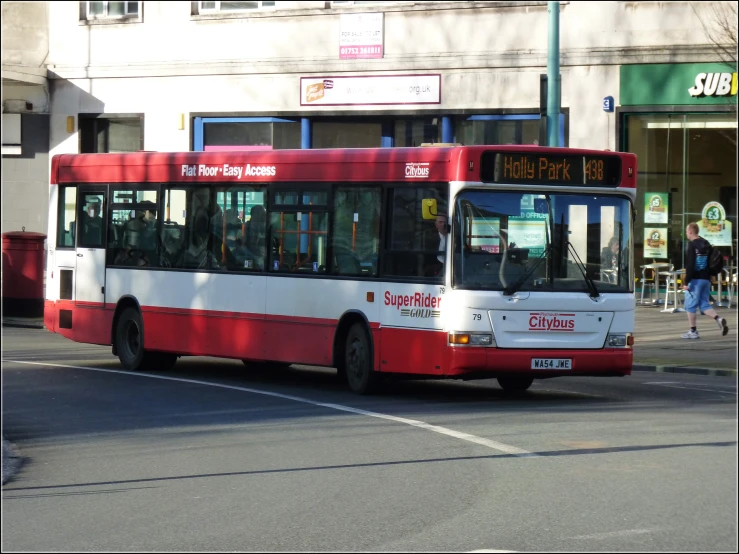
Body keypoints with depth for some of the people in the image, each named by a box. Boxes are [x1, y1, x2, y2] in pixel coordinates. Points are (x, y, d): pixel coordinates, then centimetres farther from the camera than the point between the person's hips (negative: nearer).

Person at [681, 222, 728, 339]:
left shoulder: (691, 245, -11)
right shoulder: (707, 244, 13)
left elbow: (690, 265, -18)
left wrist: (686, 282, -17)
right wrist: (710, 277, 18)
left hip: (695, 280, -7)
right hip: (706, 279, 7)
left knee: (690, 305, 2)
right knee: (704, 304, 11)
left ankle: (693, 331, 4)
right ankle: (718, 319, -13)